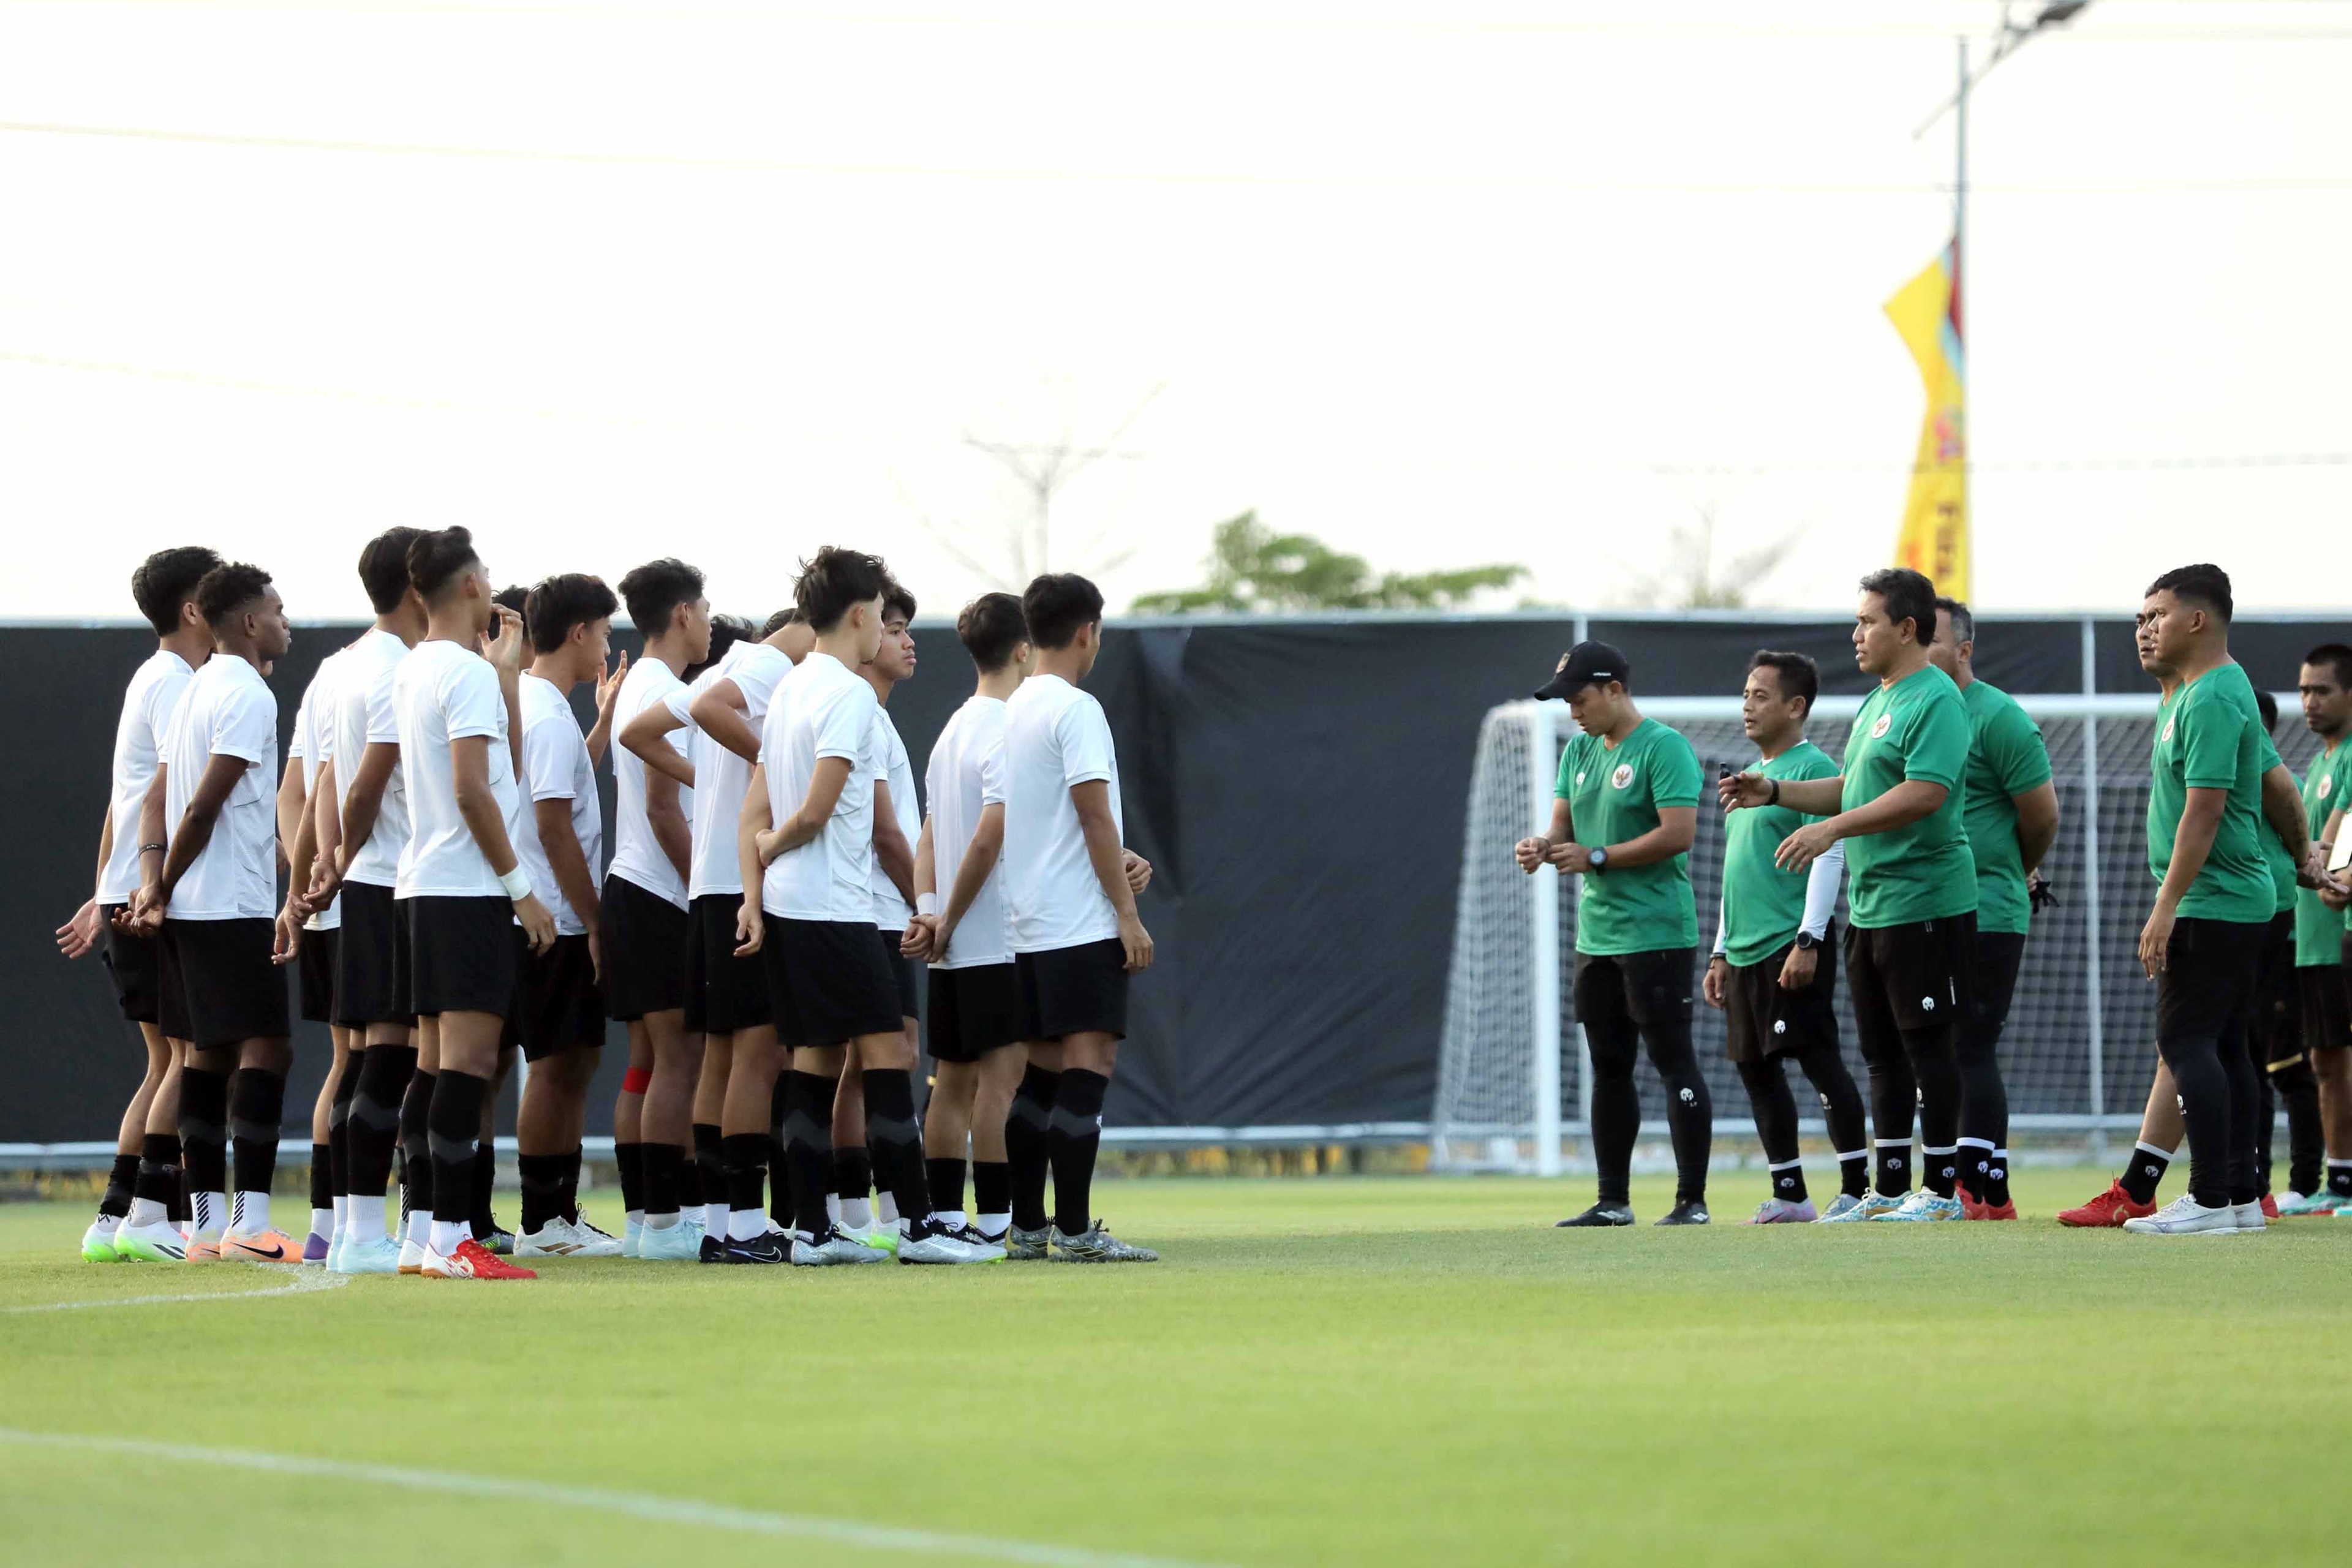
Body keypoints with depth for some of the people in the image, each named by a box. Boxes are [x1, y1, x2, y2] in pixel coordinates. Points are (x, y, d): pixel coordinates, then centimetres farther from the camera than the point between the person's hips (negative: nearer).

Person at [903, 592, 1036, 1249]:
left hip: (956, 948, 9)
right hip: (1000, 940, -9)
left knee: (955, 1079, 9)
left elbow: (930, 835, 14)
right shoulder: (1007, 731, -13)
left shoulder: (953, 730, 17)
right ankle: (996, 1219, -11)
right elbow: (990, 836, -20)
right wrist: (949, 922, -12)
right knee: (1003, 1074, -9)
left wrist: (929, 912, 2)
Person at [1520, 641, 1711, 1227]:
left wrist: (1596, 858, -18)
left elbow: (1679, 833, -19)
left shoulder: (1663, 747, -11)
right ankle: (1613, 1201, 18)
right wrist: (1542, 847, -6)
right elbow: (1564, 825, 18)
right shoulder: (1580, 751, 14)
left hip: (1656, 933, -9)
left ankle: (1692, 1200, -5)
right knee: (1609, 1067, 12)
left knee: (1673, 1062, -7)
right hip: (1596, 935, 9)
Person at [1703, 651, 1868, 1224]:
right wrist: (1721, 952, 22)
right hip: (1746, 953, 9)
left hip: (1791, 948, -9)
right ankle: (1789, 1196, 14)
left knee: (1820, 1061, -10)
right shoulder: (1750, 778, 20)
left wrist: (1808, 941, -21)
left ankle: (1856, 1190, -8)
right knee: (1756, 1069, 8)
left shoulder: (1813, 769, -8)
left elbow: (1829, 856, -15)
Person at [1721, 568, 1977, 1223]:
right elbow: (1853, 788, 26)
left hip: (1923, 903, -10)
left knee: (1926, 1042, -6)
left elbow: (1924, 793, -24)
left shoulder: (1934, 701, -14)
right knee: (1883, 1052, 12)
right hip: (1870, 908, 10)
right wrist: (1774, 792, 16)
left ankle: (1942, 1188, -1)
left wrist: (1833, 828, -24)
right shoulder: (1877, 703, 17)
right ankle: (1890, 1189, 17)